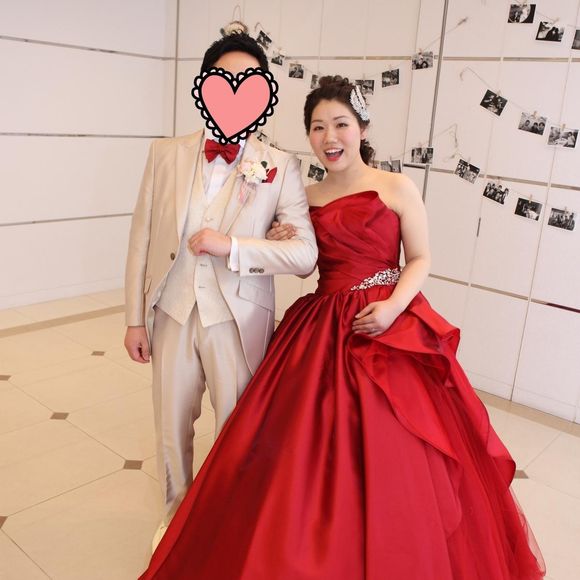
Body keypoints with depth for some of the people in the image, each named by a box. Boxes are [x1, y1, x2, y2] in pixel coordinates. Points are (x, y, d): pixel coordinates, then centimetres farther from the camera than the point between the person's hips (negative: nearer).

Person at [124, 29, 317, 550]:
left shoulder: (281, 167, -7)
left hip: (239, 321, -2)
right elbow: (142, 239, 2)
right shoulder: (166, 154, 0)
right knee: (172, 427, 19)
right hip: (172, 314, 3)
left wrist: (231, 246, -22)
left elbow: (306, 253, -11)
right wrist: (136, 318, 2)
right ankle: (177, 513, 46)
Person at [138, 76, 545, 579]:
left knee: (388, 457, -1)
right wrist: (281, 247, -2)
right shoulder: (307, 198, 10)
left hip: (390, 328, -3)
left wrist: (393, 307, -17)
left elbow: (421, 259, -1)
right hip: (322, 329, 4)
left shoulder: (397, 187, -1)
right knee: (307, 453, 6)